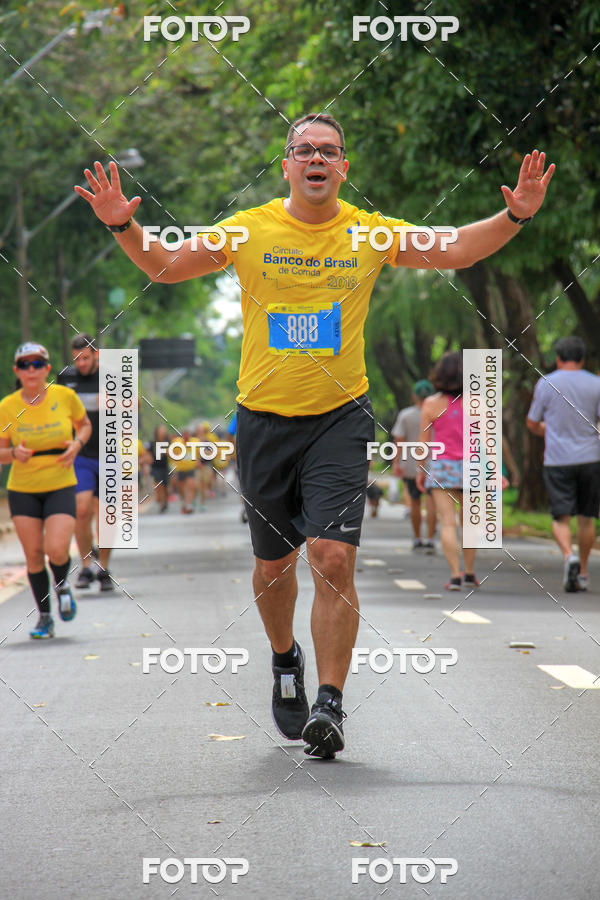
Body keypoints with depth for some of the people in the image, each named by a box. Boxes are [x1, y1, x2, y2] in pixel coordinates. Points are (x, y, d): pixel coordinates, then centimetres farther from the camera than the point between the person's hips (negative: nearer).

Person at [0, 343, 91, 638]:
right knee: (33, 555, 1)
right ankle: (44, 618, 19)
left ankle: (62, 584, 18)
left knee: (57, 550, -17)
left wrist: (77, 444, -9)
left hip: (61, 486, -1)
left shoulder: (65, 396, -7)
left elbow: (85, 425, 12)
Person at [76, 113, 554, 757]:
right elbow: (165, 268, 9)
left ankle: (329, 703, -11)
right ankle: (285, 661, 40)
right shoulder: (249, 230, 1)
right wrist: (123, 226, -7)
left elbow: (453, 251, 10)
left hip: (339, 416, -1)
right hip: (264, 418, 1)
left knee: (333, 557, -15)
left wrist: (514, 216, -4)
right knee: (272, 565, 10)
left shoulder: (369, 232, 2)